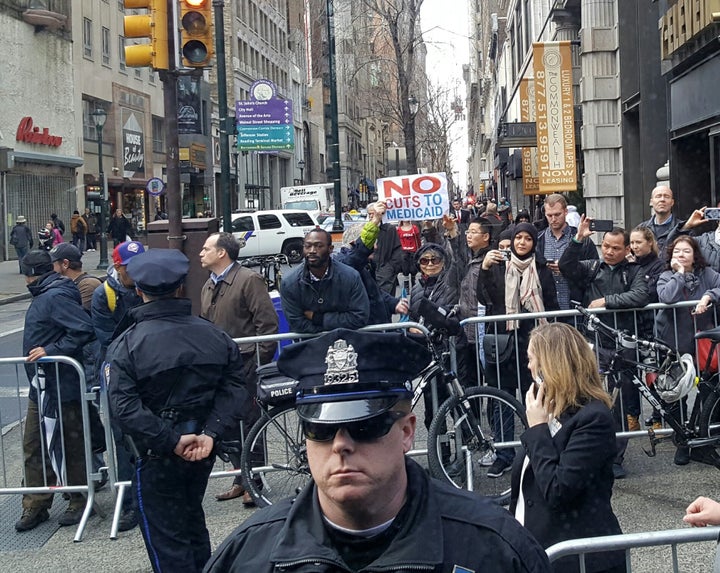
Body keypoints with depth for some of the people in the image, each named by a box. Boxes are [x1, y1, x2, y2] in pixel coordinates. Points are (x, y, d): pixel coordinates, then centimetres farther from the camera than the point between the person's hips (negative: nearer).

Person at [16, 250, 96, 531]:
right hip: (40, 387, 10)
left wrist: (51, 351, -24)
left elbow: (85, 329, -27)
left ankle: (80, 502, 18)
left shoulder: (56, 296, -18)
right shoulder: (44, 296, 13)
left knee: (72, 445, 5)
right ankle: (36, 506, 19)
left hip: (63, 388, -10)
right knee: (34, 446, 11)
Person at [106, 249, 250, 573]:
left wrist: (171, 441, -21)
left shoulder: (127, 345, -15)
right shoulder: (213, 335, -4)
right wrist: (211, 432, -15)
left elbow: (124, 408, -24)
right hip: (202, 447, 5)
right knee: (192, 521, 25)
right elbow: (234, 389, -9)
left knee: (166, 539, 6)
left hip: (158, 454, -5)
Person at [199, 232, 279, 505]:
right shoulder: (208, 287, 18)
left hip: (245, 365, -8)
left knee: (249, 423, -2)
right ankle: (241, 478, 20)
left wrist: (260, 361, -15)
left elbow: (268, 323, -13)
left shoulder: (248, 280, -8)